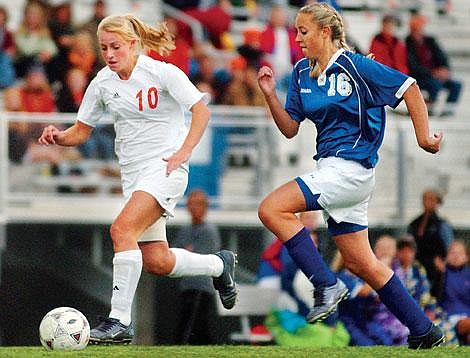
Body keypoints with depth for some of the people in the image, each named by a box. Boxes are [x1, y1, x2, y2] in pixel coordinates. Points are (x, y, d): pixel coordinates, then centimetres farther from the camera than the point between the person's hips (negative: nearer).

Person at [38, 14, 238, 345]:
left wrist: (184, 151, -20)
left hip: (165, 167, -6)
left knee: (122, 229, -26)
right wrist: (58, 137, -10)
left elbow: (201, 110, -9)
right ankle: (219, 264, 32)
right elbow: (81, 131, 11)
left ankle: (120, 321, -25)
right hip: (132, 174, 6)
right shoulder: (103, 83, 5)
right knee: (156, 262, 2)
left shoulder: (162, 72, -10)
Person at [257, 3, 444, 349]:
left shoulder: (354, 66, -11)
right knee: (360, 263, 11)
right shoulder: (302, 73, 11)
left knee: (272, 209, -21)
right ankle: (424, 331, 18)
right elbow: (290, 129, 13)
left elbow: (409, 88, -8)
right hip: (331, 169, 9)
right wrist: (271, 95, -1)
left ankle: (327, 285, -16)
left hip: (351, 167, -9)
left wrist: (424, 138, -8)